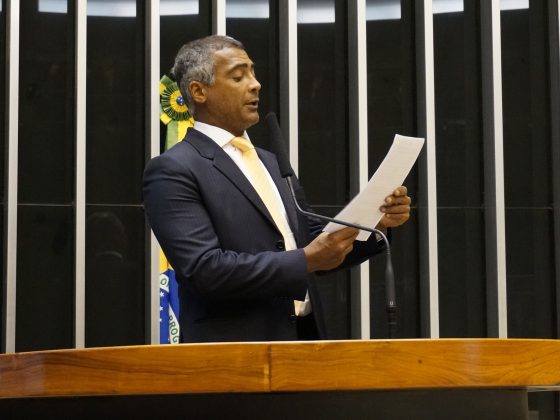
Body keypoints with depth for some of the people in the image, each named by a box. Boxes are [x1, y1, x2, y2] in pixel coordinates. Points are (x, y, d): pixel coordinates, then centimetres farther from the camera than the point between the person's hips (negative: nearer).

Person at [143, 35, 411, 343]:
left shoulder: (271, 163, 15)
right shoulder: (172, 172, -9)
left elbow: (315, 247, 16)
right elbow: (203, 269, -20)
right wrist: (306, 260, -21)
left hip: (304, 339, 7)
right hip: (233, 355, -7)